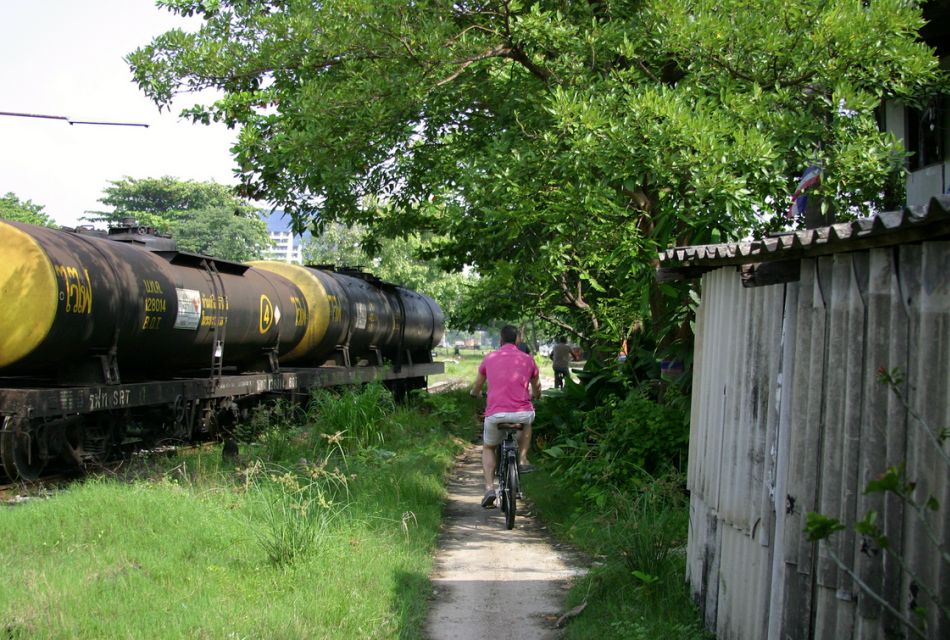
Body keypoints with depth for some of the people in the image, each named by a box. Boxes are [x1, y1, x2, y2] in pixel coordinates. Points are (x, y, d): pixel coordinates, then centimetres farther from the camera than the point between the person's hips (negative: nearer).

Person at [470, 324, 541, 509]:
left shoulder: (489, 358, 11)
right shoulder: (527, 360, 11)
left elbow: (476, 389, 26)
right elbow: (536, 389, 28)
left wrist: (475, 393, 51)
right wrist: (534, 395, 53)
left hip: (495, 414, 0)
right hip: (522, 414, 0)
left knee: (488, 448, 25)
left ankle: (489, 488, 7)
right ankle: (522, 461, 24)